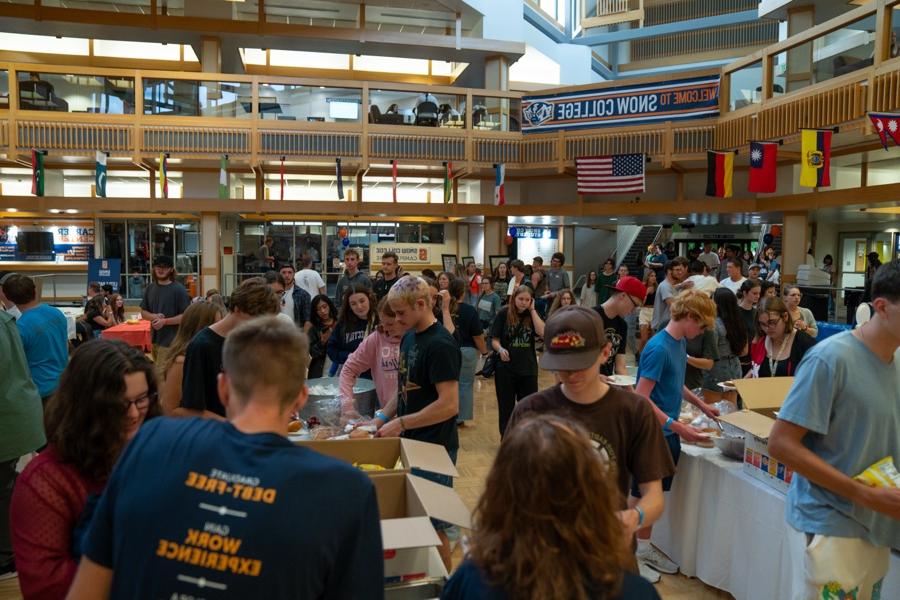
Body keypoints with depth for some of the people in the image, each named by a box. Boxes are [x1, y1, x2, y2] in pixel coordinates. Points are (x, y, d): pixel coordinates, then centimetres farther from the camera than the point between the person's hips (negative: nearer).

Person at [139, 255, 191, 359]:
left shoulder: (179, 289, -8)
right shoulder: (149, 289, 11)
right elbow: (143, 312, 15)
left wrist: (165, 321, -19)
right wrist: (154, 316, -7)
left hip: (172, 341, -6)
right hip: (155, 339, 6)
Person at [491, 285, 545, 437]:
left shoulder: (532, 315, 3)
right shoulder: (504, 313, -5)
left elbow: (542, 332, -15)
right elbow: (494, 339, -5)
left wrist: (532, 310, -12)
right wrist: (500, 349, -26)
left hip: (528, 368, 2)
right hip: (506, 367, -2)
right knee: (506, 406, 8)